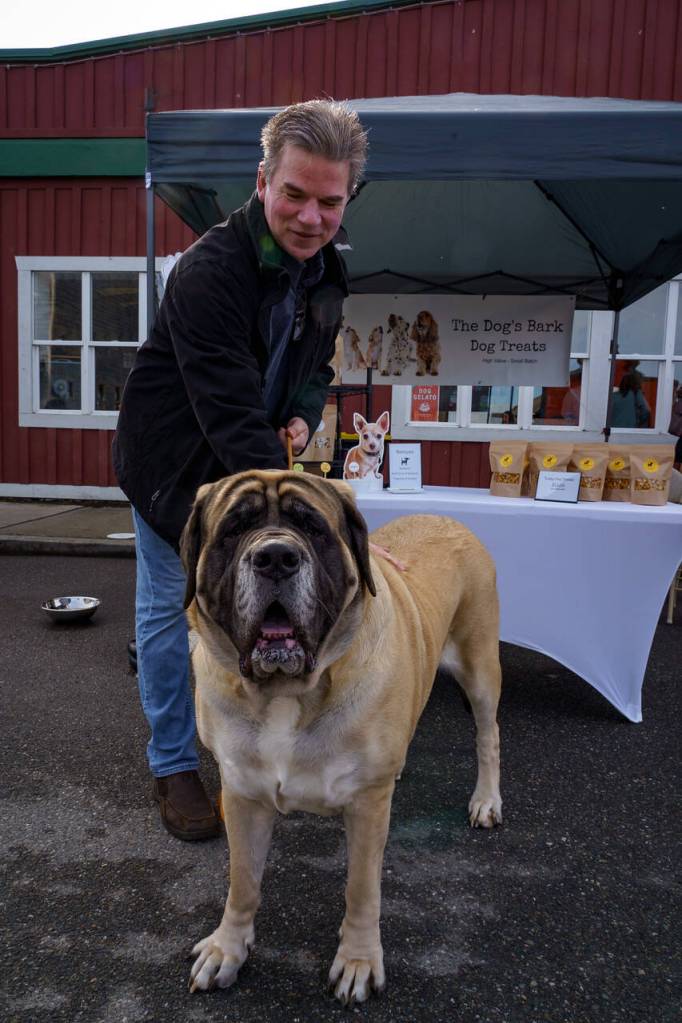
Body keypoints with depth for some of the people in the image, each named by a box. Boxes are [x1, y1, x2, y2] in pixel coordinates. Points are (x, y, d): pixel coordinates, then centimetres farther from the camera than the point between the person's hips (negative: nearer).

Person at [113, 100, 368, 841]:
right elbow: (231, 415, -37)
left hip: (255, 463, 6)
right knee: (169, 608, 4)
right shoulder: (208, 272, -30)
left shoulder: (326, 270, -5)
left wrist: (304, 416, -12)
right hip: (174, 464, -6)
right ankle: (173, 766, 22)